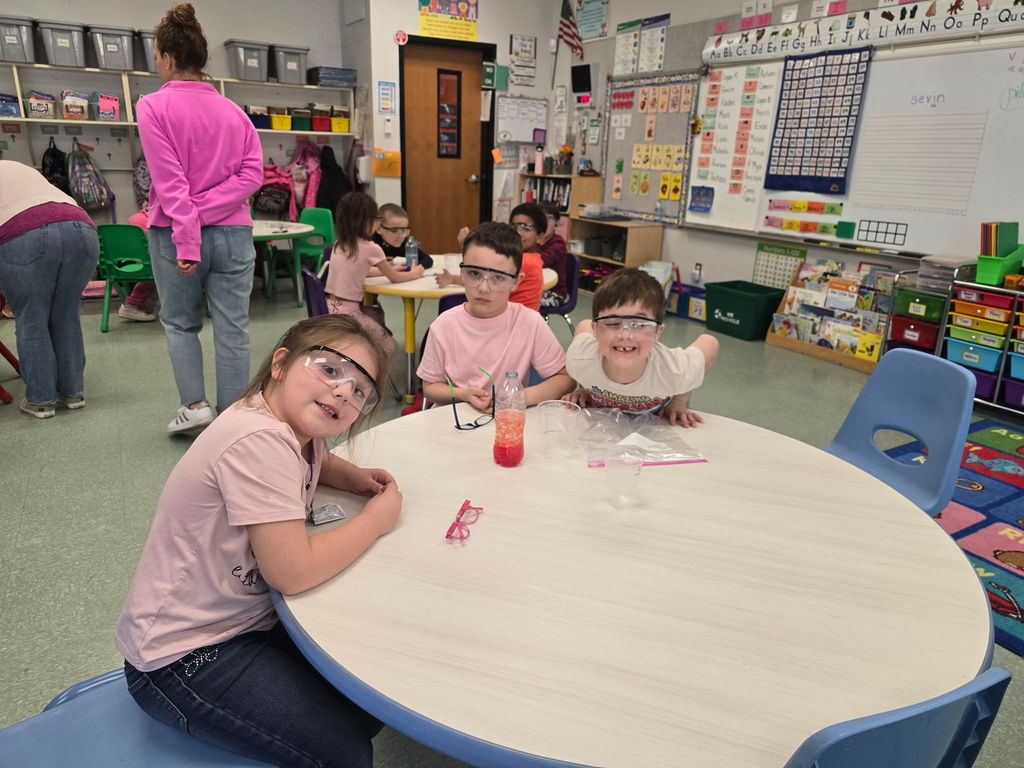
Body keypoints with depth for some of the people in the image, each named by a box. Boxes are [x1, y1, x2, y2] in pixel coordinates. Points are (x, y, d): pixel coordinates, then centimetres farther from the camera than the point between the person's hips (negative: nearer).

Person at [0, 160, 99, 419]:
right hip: (81, 231, 5)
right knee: (66, 317, 14)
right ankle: (73, 393, 20)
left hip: (25, 238, -5)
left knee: (31, 320, 6)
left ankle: (40, 400, 12)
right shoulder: (24, 169, 38)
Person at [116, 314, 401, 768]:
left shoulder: (298, 425, -3)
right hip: (182, 657, -8)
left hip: (246, 618, 9)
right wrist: (377, 518, -16)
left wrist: (356, 477, 0)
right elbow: (293, 571, -31)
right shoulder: (257, 441, -29)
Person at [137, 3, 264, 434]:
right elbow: (253, 173, 0)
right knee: (232, 329, 4)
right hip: (234, 232, 3)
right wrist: (207, 210, -5)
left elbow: (169, 182, -12)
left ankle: (193, 404, 9)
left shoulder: (153, 107, -3)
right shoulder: (233, 110, 9)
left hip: (176, 235, -2)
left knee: (179, 322, 17)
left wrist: (185, 239, -13)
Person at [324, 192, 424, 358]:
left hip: (329, 308, 7)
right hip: (347, 314, -7)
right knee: (389, 347, 11)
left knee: (377, 314, 32)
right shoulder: (370, 248, -12)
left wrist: (389, 268, 30)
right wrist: (414, 274, 19)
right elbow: (394, 278, 2)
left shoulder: (339, 244, 8)